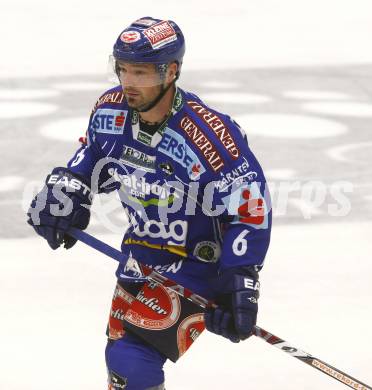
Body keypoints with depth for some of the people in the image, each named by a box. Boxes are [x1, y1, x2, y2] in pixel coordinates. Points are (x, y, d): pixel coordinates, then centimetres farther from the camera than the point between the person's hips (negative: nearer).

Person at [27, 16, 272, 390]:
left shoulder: (207, 134, -29)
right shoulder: (111, 111, -9)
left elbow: (250, 209, -24)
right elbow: (91, 158, 13)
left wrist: (241, 287, -27)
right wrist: (64, 190, -7)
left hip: (197, 263, -7)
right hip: (140, 253, 7)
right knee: (120, 356, 19)